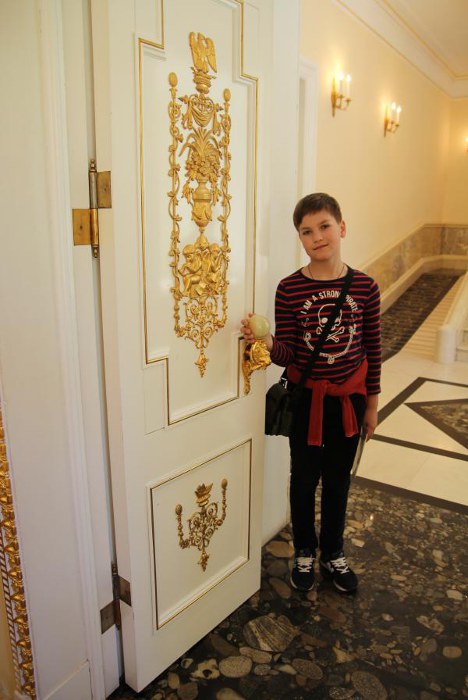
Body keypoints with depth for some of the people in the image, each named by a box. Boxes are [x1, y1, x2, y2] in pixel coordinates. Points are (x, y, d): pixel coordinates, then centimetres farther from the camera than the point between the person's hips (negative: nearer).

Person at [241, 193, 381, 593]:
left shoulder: (365, 287, -7)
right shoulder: (289, 289, -11)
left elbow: (373, 350, 0)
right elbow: (286, 354, -10)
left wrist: (371, 406, 4)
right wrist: (266, 341, -33)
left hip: (349, 398, 1)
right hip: (305, 399, -1)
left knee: (338, 479, 17)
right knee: (305, 478, 15)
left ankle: (333, 552, 41)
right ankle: (304, 551, 40)